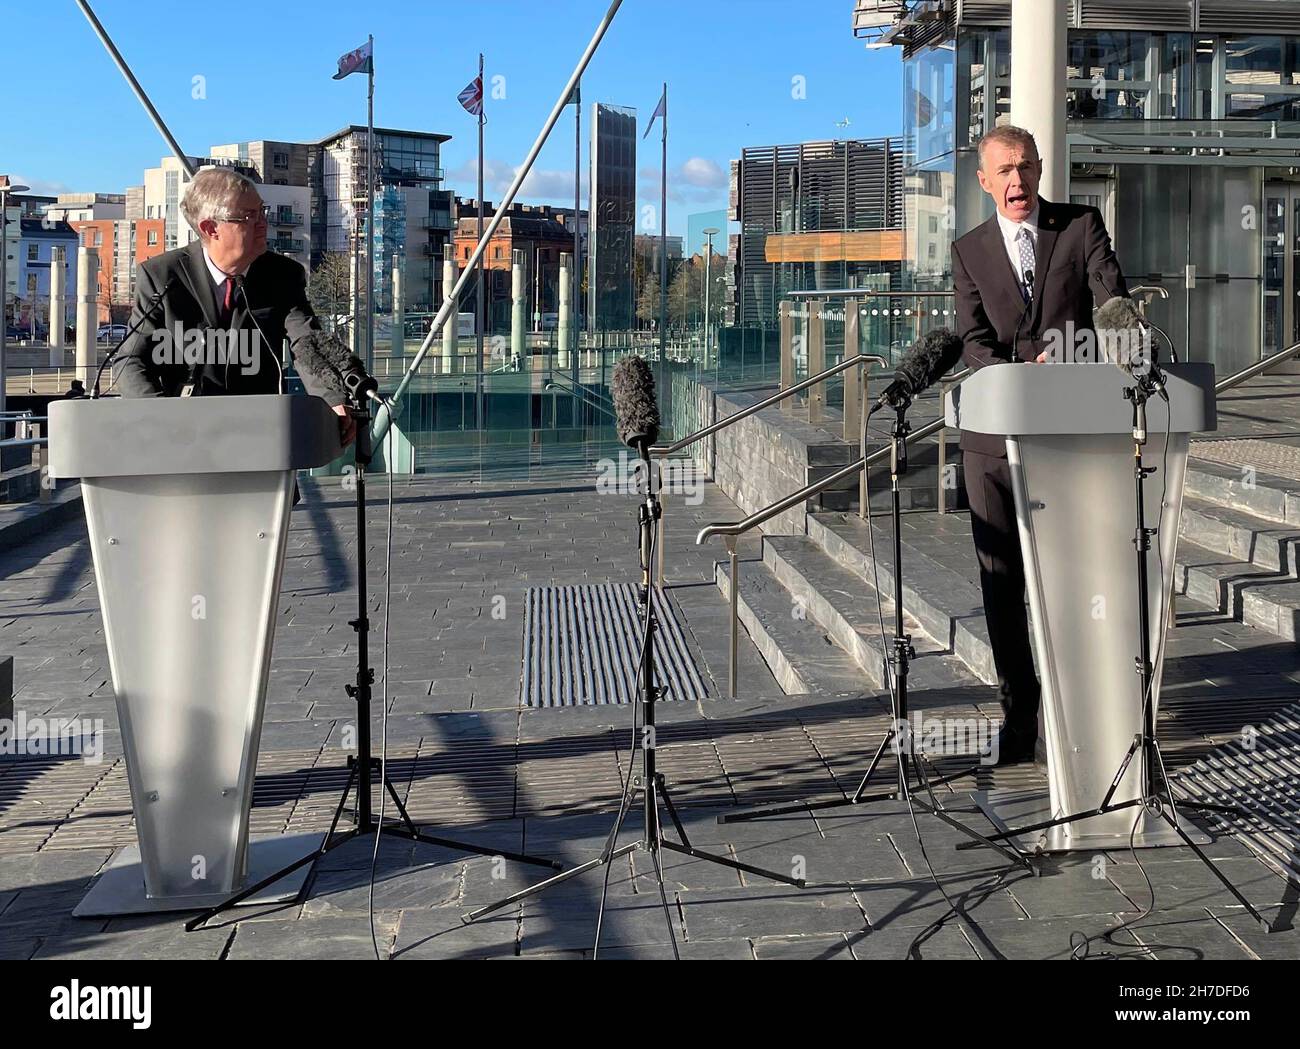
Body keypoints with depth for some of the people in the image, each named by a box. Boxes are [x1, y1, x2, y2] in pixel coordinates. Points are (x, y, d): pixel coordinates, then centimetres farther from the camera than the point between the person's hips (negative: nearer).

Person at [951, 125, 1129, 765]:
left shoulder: (1081, 226, 6)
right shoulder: (970, 251, 10)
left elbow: (1114, 302, -7)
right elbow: (973, 341, -1)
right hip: (996, 436, 2)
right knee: (1002, 580, 5)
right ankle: (1018, 713, 16)